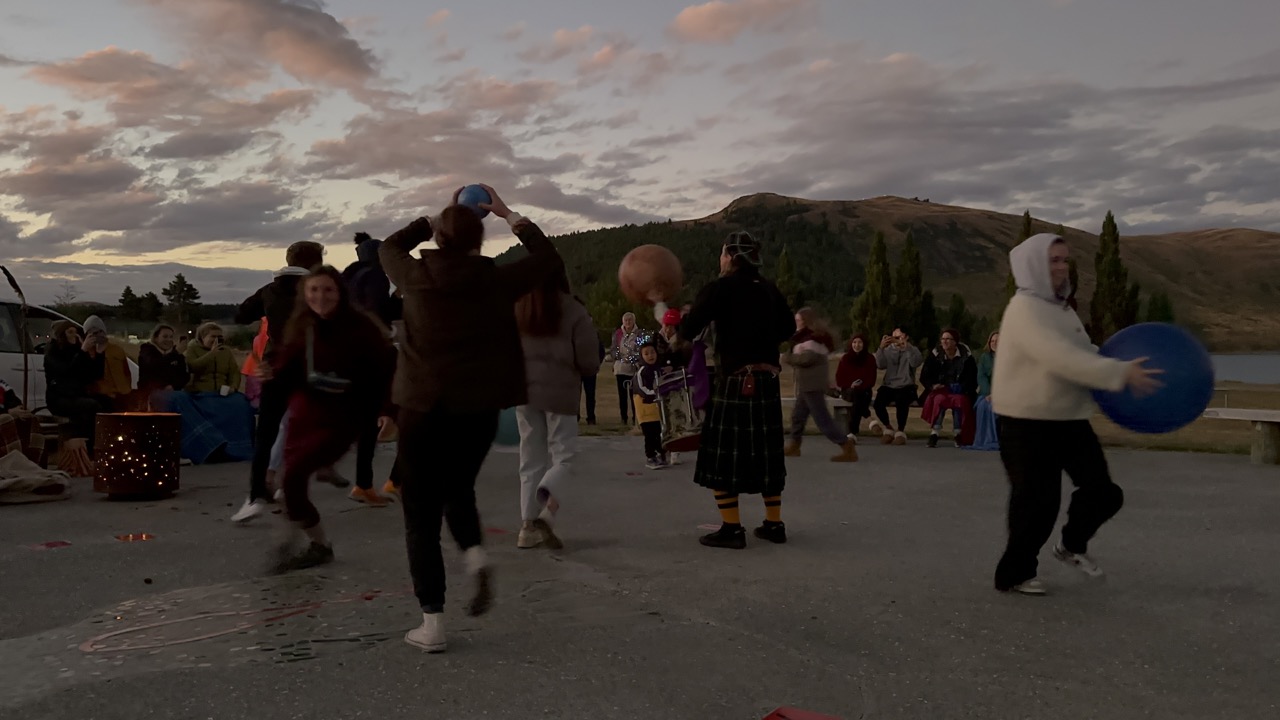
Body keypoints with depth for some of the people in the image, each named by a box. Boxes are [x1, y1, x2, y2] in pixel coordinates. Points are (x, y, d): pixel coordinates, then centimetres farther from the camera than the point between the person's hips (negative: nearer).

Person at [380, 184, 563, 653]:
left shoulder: (416, 278, -3)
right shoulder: (496, 281, -4)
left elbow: (389, 247, 22)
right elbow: (550, 259, 14)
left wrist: (436, 219, 24)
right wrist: (509, 215, 17)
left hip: (422, 410, -1)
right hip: (479, 411, 1)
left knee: (421, 515, 10)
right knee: (458, 488, 28)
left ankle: (432, 623, 8)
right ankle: (475, 554, 0)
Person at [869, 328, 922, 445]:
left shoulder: (912, 350, 6)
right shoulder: (888, 350, 10)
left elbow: (916, 362, -18)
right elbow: (880, 365, -8)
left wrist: (906, 346, -32)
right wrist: (881, 348, -24)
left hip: (906, 387, -2)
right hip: (888, 386, 2)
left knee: (901, 401, -36)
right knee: (878, 403, -27)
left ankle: (901, 431, -14)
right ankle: (888, 429, 1)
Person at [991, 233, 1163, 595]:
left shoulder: (1061, 308, 13)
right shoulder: (1025, 310, -17)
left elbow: (1082, 354, 19)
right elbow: (1064, 359, -29)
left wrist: (1121, 368, 4)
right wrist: (1120, 374, -32)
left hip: (1070, 418, 8)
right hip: (1028, 423, -8)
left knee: (1103, 492, 6)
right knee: (1037, 502, -2)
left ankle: (1072, 545, 32)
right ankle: (1013, 574, 17)